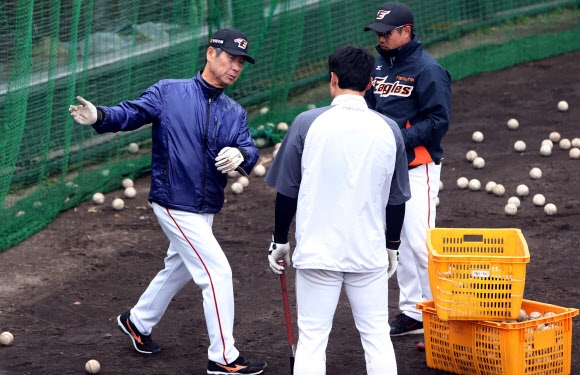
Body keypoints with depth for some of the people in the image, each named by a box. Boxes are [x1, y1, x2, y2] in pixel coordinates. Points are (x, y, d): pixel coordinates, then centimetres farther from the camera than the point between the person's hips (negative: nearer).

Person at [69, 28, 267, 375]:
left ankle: (138, 321, 48)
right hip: (175, 205, -7)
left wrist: (241, 155, -29)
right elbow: (131, 113, -15)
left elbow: (251, 151, -5)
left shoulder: (235, 113, 6)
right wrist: (100, 116, -36)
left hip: (205, 209, 8)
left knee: (179, 268, 24)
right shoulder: (168, 93, -8)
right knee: (217, 271, -10)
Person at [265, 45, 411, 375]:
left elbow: (287, 191, -2)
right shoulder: (389, 130, 0)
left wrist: (280, 241, 11)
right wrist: (392, 246, 21)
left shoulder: (308, 123, -7)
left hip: (317, 250, -2)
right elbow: (397, 199, 8)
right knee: (377, 336, 10)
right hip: (370, 253, 2)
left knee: (312, 339, 2)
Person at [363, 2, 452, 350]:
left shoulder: (427, 70, -13)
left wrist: (400, 139, -24)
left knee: (419, 241, -13)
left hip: (417, 167, -8)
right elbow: (370, 107, 21)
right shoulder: (380, 66, 11)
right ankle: (412, 312, 21)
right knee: (399, 242, 13)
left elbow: (438, 120, -17)